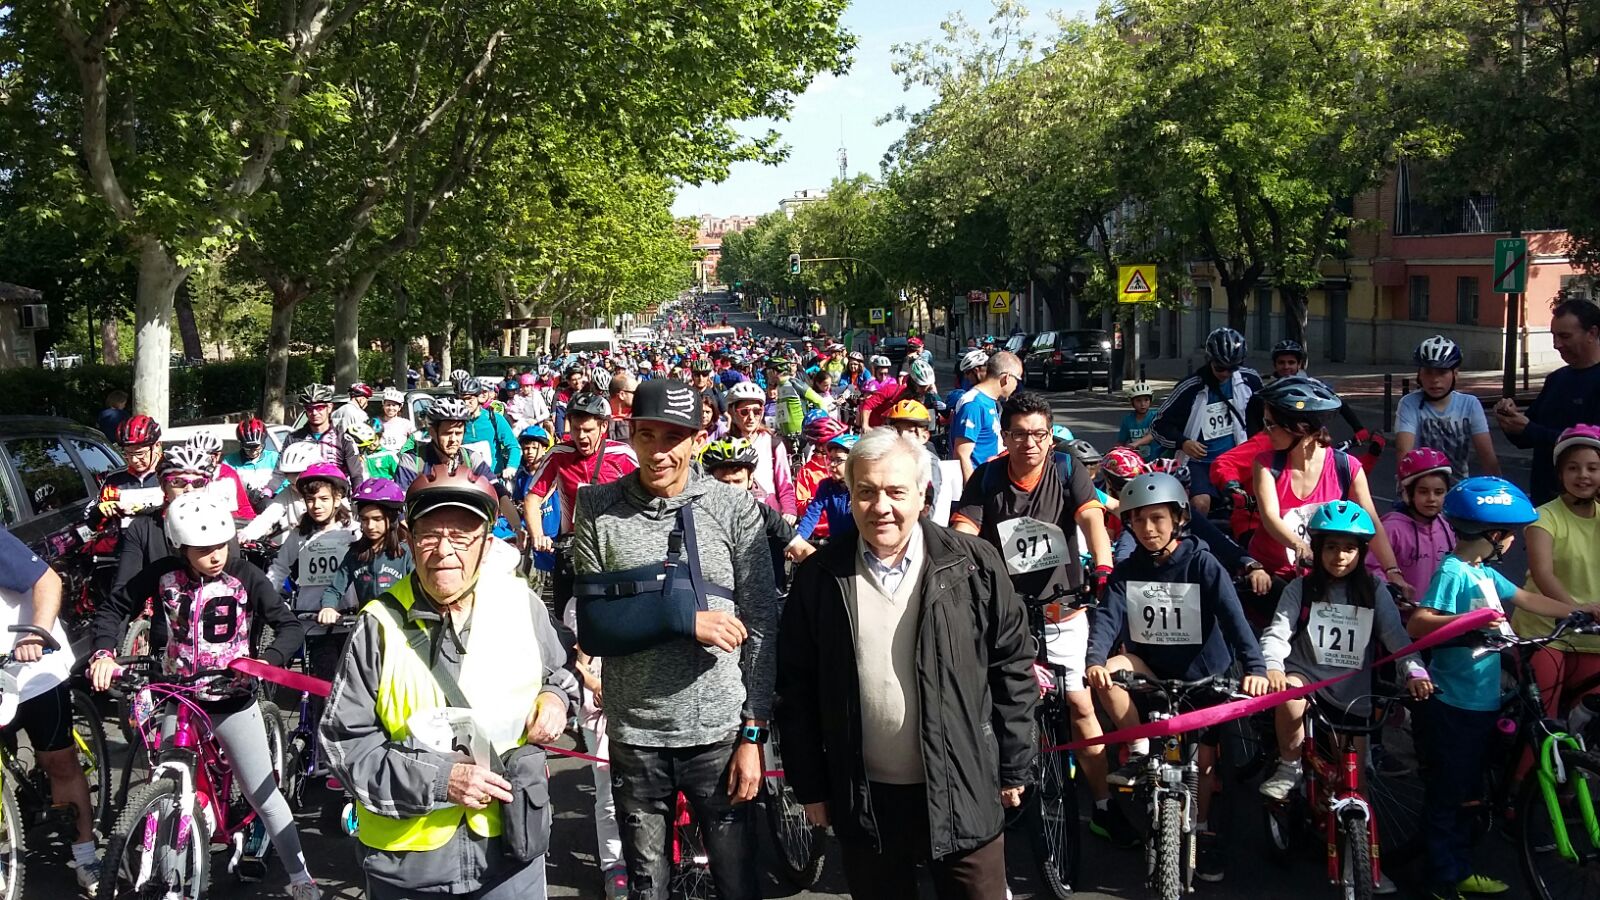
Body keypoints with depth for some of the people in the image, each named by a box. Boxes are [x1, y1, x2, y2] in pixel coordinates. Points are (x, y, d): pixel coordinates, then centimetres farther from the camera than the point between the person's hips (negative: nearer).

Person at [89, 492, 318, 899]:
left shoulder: (245, 576, -13)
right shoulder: (163, 575, -9)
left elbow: (290, 626, -13)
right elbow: (113, 609, 1)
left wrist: (268, 659, -32)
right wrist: (103, 652, -16)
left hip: (233, 702, -2)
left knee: (263, 795, 1)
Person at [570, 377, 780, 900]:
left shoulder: (736, 509, -4)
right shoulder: (598, 508, -2)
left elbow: (761, 629, -4)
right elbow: (591, 629, -7)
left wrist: (753, 735, -7)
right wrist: (685, 617, -18)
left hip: (720, 730, -1)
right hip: (634, 735, 1)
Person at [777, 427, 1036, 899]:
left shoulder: (973, 564, -5)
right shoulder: (819, 577, -2)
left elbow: (1012, 666, 0)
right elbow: (797, 688, 3)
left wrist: (1013, 768, 1)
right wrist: (810, 786, 3)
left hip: (963, 792, -1)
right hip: (864, 799, 1)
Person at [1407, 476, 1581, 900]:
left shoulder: (1484, 573, 9)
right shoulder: (1453, 572, -18)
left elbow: (1528, 599, 23)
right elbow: (1417, 623, -29)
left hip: (1481, 704, 9)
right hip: (1452, 707, -9)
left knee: (1467, 792, 20)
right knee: (1446, 795, 3)